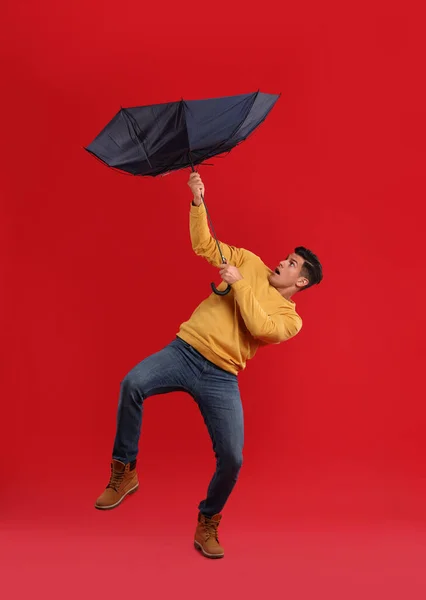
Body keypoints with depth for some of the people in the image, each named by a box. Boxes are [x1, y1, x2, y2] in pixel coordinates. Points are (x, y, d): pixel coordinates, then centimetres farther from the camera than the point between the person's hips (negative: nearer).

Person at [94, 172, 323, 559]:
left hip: (221, 379, -1)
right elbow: (204, 246, 11)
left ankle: (208, 524, 19)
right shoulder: (251, 263, 15)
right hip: (184, 351, 1)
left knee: (232, 459, -10)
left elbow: (260, 327, -15)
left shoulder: (291, 318, 7)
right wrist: (198, 203, 1)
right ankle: (124, 472, -9)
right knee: (133, 383, -28)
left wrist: (240, 284, -13)